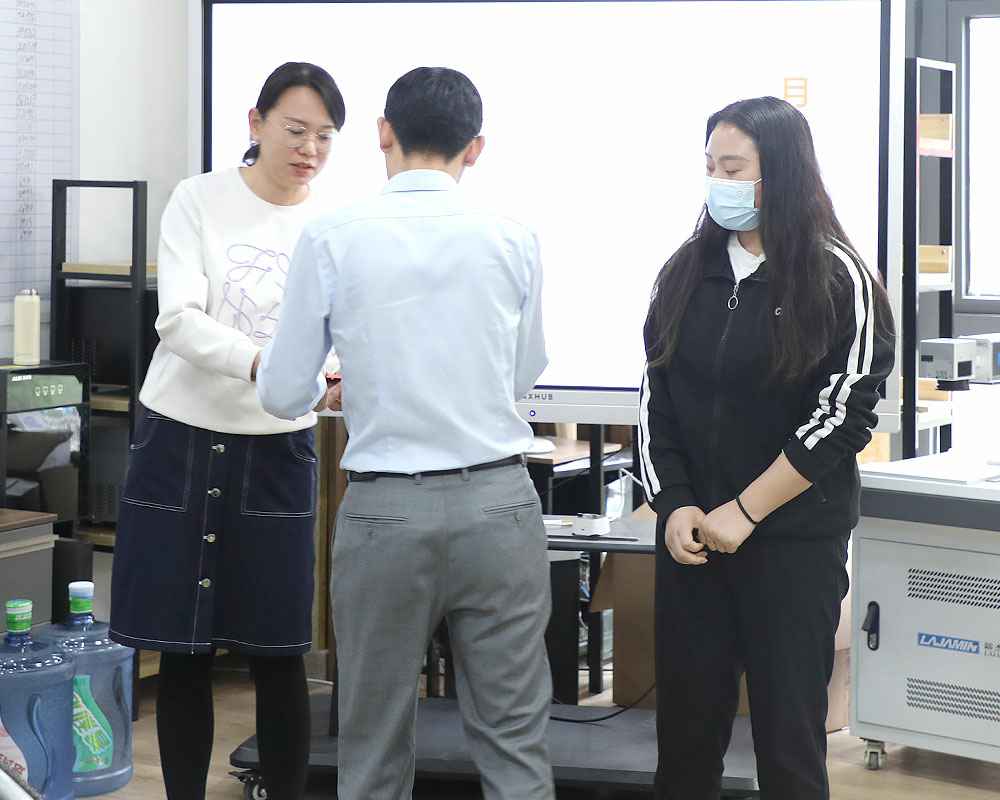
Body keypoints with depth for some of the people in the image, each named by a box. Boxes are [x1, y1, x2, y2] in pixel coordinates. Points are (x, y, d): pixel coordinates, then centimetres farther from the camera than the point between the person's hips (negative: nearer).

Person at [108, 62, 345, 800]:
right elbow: (179, 319, -14)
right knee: (185, 652, 5)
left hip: (277, 451, 1)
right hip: (181, 442, -1)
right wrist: (261, 363, -32)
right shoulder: (199, 201, -4)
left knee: (278, 654, 2)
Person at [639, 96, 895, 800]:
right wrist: (675, 506, -6)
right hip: (691, 535, 4)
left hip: (793, 541, -4)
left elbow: (846, 414, -10)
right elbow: (656, 399, 8)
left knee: (788, 735, 1)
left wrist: (744, 512, -12)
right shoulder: (687, 273, 8)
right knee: (687, 723, 6)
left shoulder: (836, 279, -5)